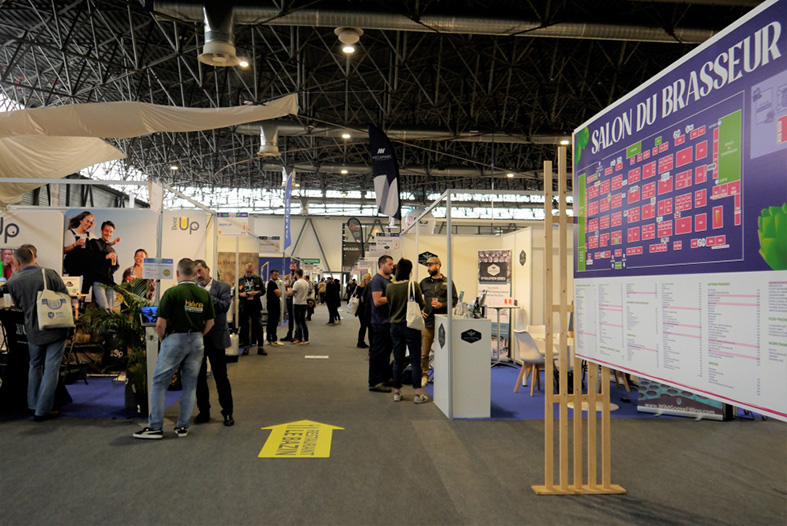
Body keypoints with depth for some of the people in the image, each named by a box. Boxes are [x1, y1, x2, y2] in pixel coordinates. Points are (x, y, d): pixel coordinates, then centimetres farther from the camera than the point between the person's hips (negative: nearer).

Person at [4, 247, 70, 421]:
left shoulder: (13, 282, -8)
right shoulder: (49, 274, -16)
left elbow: (17, 303, 11)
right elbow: (65, 296, -8)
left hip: (33, 330, 3)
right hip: (55, 329, -3)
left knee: (35, 366, 22)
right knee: (51, 368, 3)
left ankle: (33, 405, 31)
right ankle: (42, 410, 6)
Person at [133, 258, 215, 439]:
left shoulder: (172, 293, -11)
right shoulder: (205, 294, 2)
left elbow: (160, 324, -12)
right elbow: (210, 322, 7)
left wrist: (162, 340, 5)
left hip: (175, 339, -4)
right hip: (197, 342, 5)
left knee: (159, 383, 6)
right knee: (190, 385, 11)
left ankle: (155, 427, 8)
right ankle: (183, 427, 16)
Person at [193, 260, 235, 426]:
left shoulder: (223, 288, -2)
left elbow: (224, 306, -18)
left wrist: (206, 295, -19)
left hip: (215, 338, -3)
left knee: (221, 376, 3)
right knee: (199, 376, 10)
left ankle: (227, 412, 14)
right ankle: (204, 411, 24)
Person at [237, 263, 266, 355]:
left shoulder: (258, 279, 10)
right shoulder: (240, 280, 9)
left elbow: (263, 290, 5)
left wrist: (257, 292, -14)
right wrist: (240, 294, -14)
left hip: (256, 306, -1)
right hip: (244, 307, 1)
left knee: (258, 326, -3)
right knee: (244, 327, 7)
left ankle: (260, 348, 2)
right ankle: (245, 346, 18)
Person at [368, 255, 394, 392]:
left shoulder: (389, 280, 16)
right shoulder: (377, 280, -14)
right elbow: (377, 301, -22)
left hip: (389, 321, 10)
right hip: (380, 323, -10)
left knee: (386, 351, 16)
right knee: (378, 353, -4)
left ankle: (384, 379, 26)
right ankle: (375, 383, 2)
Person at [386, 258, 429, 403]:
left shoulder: (389, 287, -1)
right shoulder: (413, 285, -12)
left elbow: (389, 306, 10)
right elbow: (421, 305, -3)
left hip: (395, 326, 4)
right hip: (411, 326, -4)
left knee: (398, 360, 12)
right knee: (415, 360, 3)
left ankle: (397, 392, 18)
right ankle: (418, 394, 4)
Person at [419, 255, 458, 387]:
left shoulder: (448, 282, 4)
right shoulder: (424, 282, 10)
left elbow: (454, 300, 3)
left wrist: (442, 305, -11)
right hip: (427, 321, 2)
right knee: (424, 351, 0)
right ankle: (424, 375, 13)